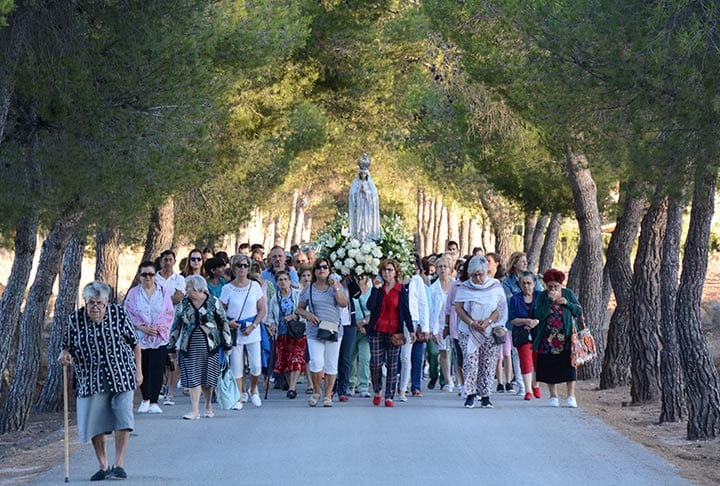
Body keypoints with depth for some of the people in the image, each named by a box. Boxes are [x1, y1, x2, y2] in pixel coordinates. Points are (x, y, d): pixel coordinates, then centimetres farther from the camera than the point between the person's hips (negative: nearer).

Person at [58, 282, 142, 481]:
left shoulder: (119, 314, -5)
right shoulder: (75, 319, -3)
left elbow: (134, 343, 4)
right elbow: (67, 347, 6)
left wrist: (138, 371, 3)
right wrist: (64, 355, -17)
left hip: (121, 376, -1)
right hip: (90, 381, 1)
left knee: (123, 417, -9)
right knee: (95, 423, 1)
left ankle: (119, 464, -1)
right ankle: (103, 466, 14)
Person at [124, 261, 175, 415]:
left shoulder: (163, 292, 5)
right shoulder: (133, 293, 4)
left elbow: (169, 314, 3)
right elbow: (128, 314, 1)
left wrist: (158, 327, -10)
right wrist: (141, 327, -12)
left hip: (160, 337, -1)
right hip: (140, 337, 1)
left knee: (156, 370, -6)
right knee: (143, 369, 6)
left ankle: (154, 402, 1)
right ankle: (145, 400, 23)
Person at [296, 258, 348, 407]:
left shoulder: (336, 286, 6)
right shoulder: (308, 289, 6)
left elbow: (343, 304, -7)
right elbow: (300, 309, 11)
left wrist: (335, 288, -13)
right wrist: (308, 315, -8)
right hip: (314, 331, -1)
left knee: (331, 365, 3)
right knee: (316, 363, -12)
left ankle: (328, 395, 13)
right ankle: (316, 392, 10)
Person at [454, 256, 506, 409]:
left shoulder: (495, 286, 2)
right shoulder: (464, 287, 2)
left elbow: (500, 308, 0)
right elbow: (458, 308, -4)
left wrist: (488, 321, -16)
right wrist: (472, 323, -16)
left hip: (490, 332, 1)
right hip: (469, 332, -1)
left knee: (488, 364, 0)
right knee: (470, 362, -10)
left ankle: (485, 396, 6)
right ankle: (471, 395, -2)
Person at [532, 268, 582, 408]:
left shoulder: (568, 294, 3)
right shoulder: (542, 296, -2)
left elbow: (579, 311, 2)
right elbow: (539, 315, -13)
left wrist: (567, 303, -13)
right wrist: (550, 301, -21)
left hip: (566, 338, 0)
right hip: (548, 338, 0)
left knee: (569, 366, -5)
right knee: (549, 367, 2)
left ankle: (571, 396, 1)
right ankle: (553, 396, 13)